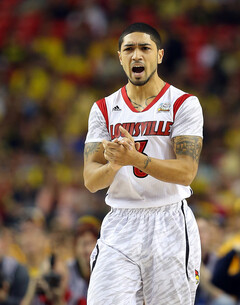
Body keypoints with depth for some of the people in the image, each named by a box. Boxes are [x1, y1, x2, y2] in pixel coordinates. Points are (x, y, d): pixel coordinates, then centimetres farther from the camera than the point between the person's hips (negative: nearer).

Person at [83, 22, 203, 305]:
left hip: (170, 224, -2)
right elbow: (90, 181, 2)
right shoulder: (104, 109, 9)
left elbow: (186, 173, -12)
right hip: (119, 226, 2)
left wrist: (135, 159, -28)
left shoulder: (184, 104, -2)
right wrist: (113, 165, -22)